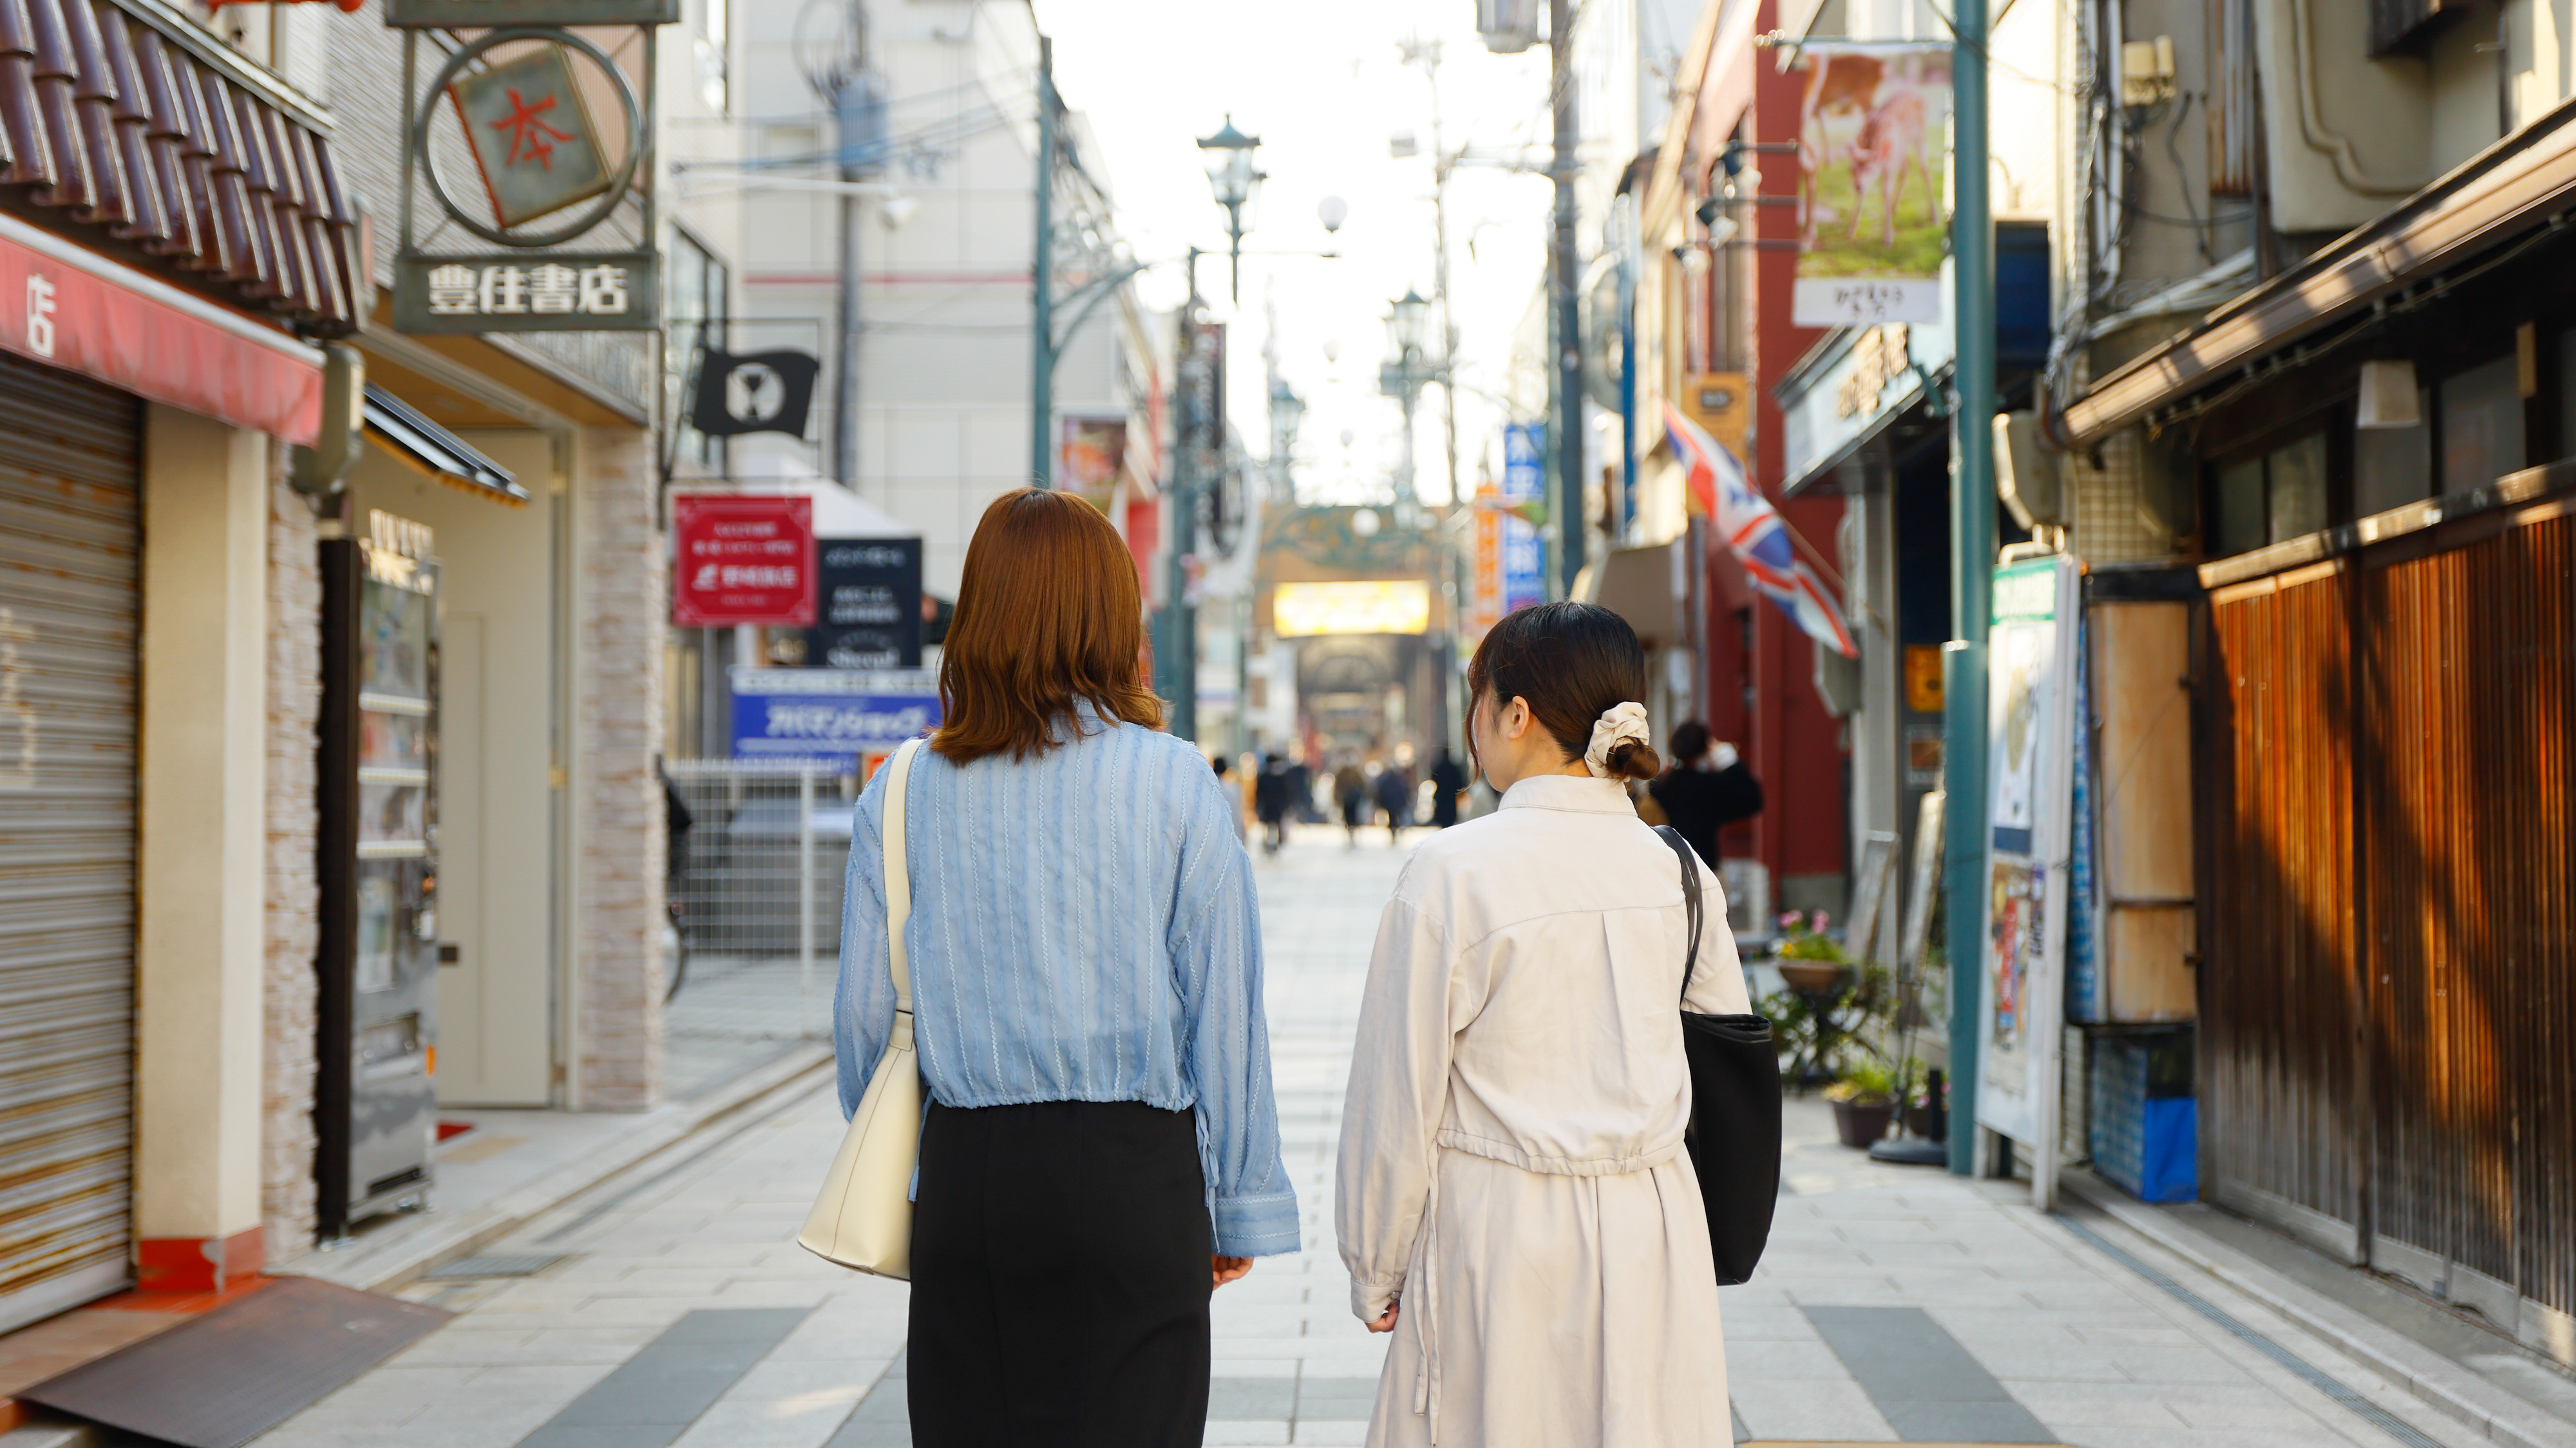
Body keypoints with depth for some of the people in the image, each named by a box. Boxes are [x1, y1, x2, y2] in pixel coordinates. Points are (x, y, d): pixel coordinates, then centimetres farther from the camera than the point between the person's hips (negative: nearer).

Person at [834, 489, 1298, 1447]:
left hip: (965, 1179, 2)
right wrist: (1241, 1205, 5)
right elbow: (1224, 1009, -3)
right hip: (1134, 1174, -2)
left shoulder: (904, 793, 0)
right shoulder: (1174, 782, -5)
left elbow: (864, 1017, 4)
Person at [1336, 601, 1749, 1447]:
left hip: (1501, 1238, -5)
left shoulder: (1453, 872, -13)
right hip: (1656, 1237, 5)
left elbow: (1398, 1104, -8)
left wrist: (1374, 1276, 3)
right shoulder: (1679, 873, 2)